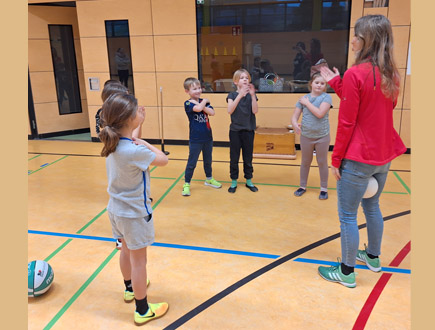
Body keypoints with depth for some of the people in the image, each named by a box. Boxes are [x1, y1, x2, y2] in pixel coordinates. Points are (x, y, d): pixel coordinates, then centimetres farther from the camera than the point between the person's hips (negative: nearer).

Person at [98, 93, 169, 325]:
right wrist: (145, 144, -5)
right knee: (138, 261, 7)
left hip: (116, 209, 8)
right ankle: (142, 311, 24)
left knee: (127, 251, 27)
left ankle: (130, 288, 51)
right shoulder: (134, 151, -30)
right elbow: (163, 160, -16)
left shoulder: (113, 143, -5)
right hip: (134, 213, -8)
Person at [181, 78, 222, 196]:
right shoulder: (188, 103, -10)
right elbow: (198, 108, -30)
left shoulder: (204, 101, 6)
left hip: (208, 137, 5)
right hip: (195, 139, -5)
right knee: (192, 162, 2)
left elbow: (212, 112, -11)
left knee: (208, 160, 20)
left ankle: (209, 179, 39)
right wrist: (204, 101, -11)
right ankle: (186, 184, 14)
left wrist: (201, 105, -20)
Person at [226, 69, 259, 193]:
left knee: (248, 158, 10)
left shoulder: (251, 95, 2)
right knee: (234, 158, 6)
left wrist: (252, 95, -22)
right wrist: (240, 95, -26)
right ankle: (234, 182, 19)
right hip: (235, 130, -1)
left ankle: (249, 181, 24)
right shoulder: (232, 95, -2)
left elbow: (255, 111, -12)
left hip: (248, 131, 1)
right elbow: (230, 110, -19)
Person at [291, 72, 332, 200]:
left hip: (322, 136, -2)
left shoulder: (326, 97, -7)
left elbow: (320, 113, -22)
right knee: (305, 162, 15)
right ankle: (302, 186, 30)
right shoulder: (303, 98, 0)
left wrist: (307, 103, -13)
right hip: (306, 136, 3)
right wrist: (295, 124, -23)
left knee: (322, 162, 10)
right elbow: (295, 116, -1)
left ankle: (324, 188, 23)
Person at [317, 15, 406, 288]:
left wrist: (336, 158, -9)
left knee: (348, 216, 5)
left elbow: (346, 122, -18)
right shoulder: (391, 74, 5)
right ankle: (373, 257, 42)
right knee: (372, 207, 25)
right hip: (383, 155, 8)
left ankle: (346, 272, 19)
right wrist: (337, 83, 11)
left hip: (358, 158, -8)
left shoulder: (355, 74, -18)